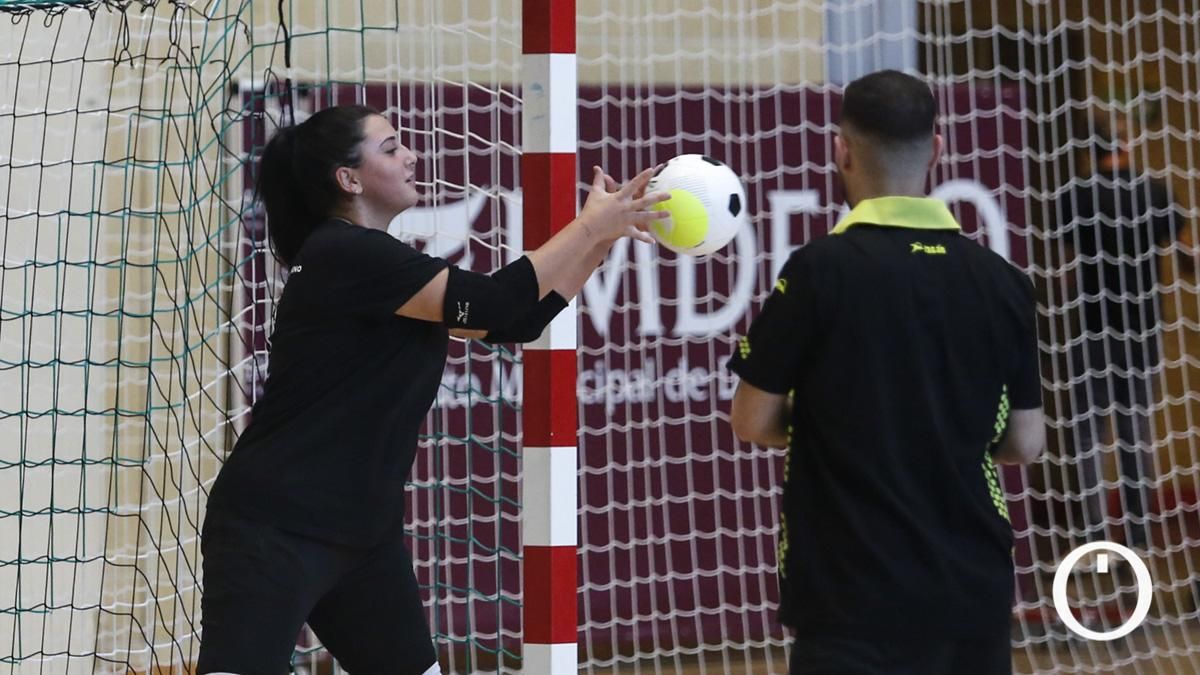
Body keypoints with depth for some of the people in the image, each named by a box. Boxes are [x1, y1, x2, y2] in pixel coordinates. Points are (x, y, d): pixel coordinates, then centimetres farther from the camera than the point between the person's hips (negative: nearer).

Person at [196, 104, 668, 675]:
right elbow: (491, 303, -19)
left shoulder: (386, 268, 14)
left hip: (364, 534, 10)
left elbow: (515, 322, 16)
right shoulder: (342, 255, -15)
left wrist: (606, 234, 8)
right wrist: (590, 226, -10)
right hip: (273, 531, -10)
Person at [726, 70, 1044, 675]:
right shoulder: (1002, 281, 2)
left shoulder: (821, 269, -11)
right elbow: (1024, 442, 7)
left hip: (858, 601, -4)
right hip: (975, 594, 4)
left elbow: (753, 423, -4)